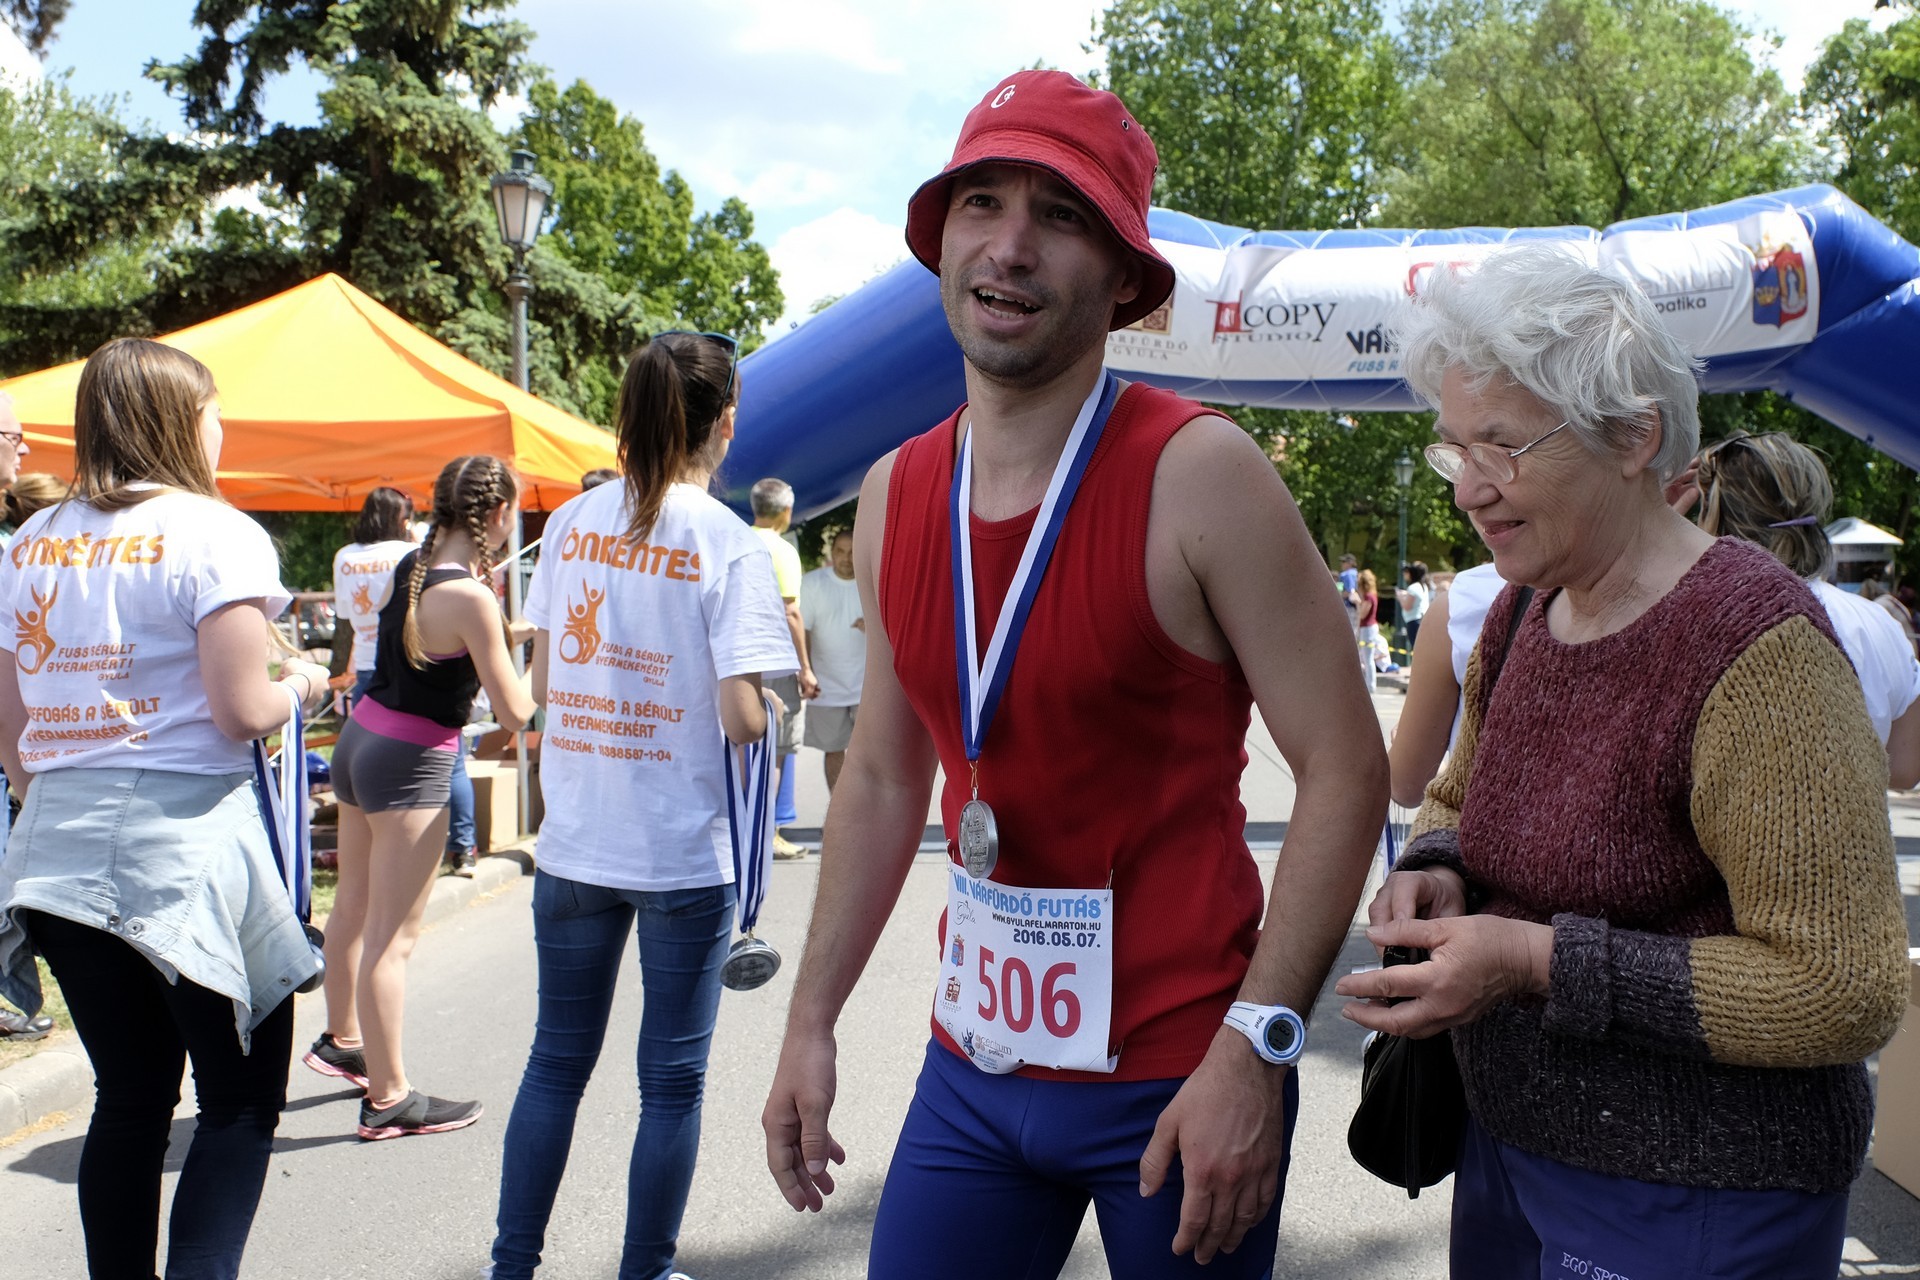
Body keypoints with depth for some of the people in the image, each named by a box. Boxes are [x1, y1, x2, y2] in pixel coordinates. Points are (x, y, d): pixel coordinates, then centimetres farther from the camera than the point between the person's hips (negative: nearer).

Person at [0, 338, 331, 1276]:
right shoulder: (215, 534, -9)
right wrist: (300, 683, 5)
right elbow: (242, 712, -15)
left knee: (129, 1097, 16)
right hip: (186, 848, -6)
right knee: (241, 1099, 6)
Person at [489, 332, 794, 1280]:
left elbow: (543, 683, 7)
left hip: (575, 842, 5)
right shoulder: (728, 544, -11)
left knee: (557, 1059, 18)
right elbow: (741, 719, -15)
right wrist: (779, 704, 5)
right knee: (672, 1079, 10)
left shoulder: (571, 523, 3)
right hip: (684, 853, -4)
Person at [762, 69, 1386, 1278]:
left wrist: (1253, 1049, -19)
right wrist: (811, 1021, 8)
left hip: (1176, 1082, -4)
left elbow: (1347, 767, -15)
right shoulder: (894, 495, 2)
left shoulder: (1198, 474, -15)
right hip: (973, 1064, 5)